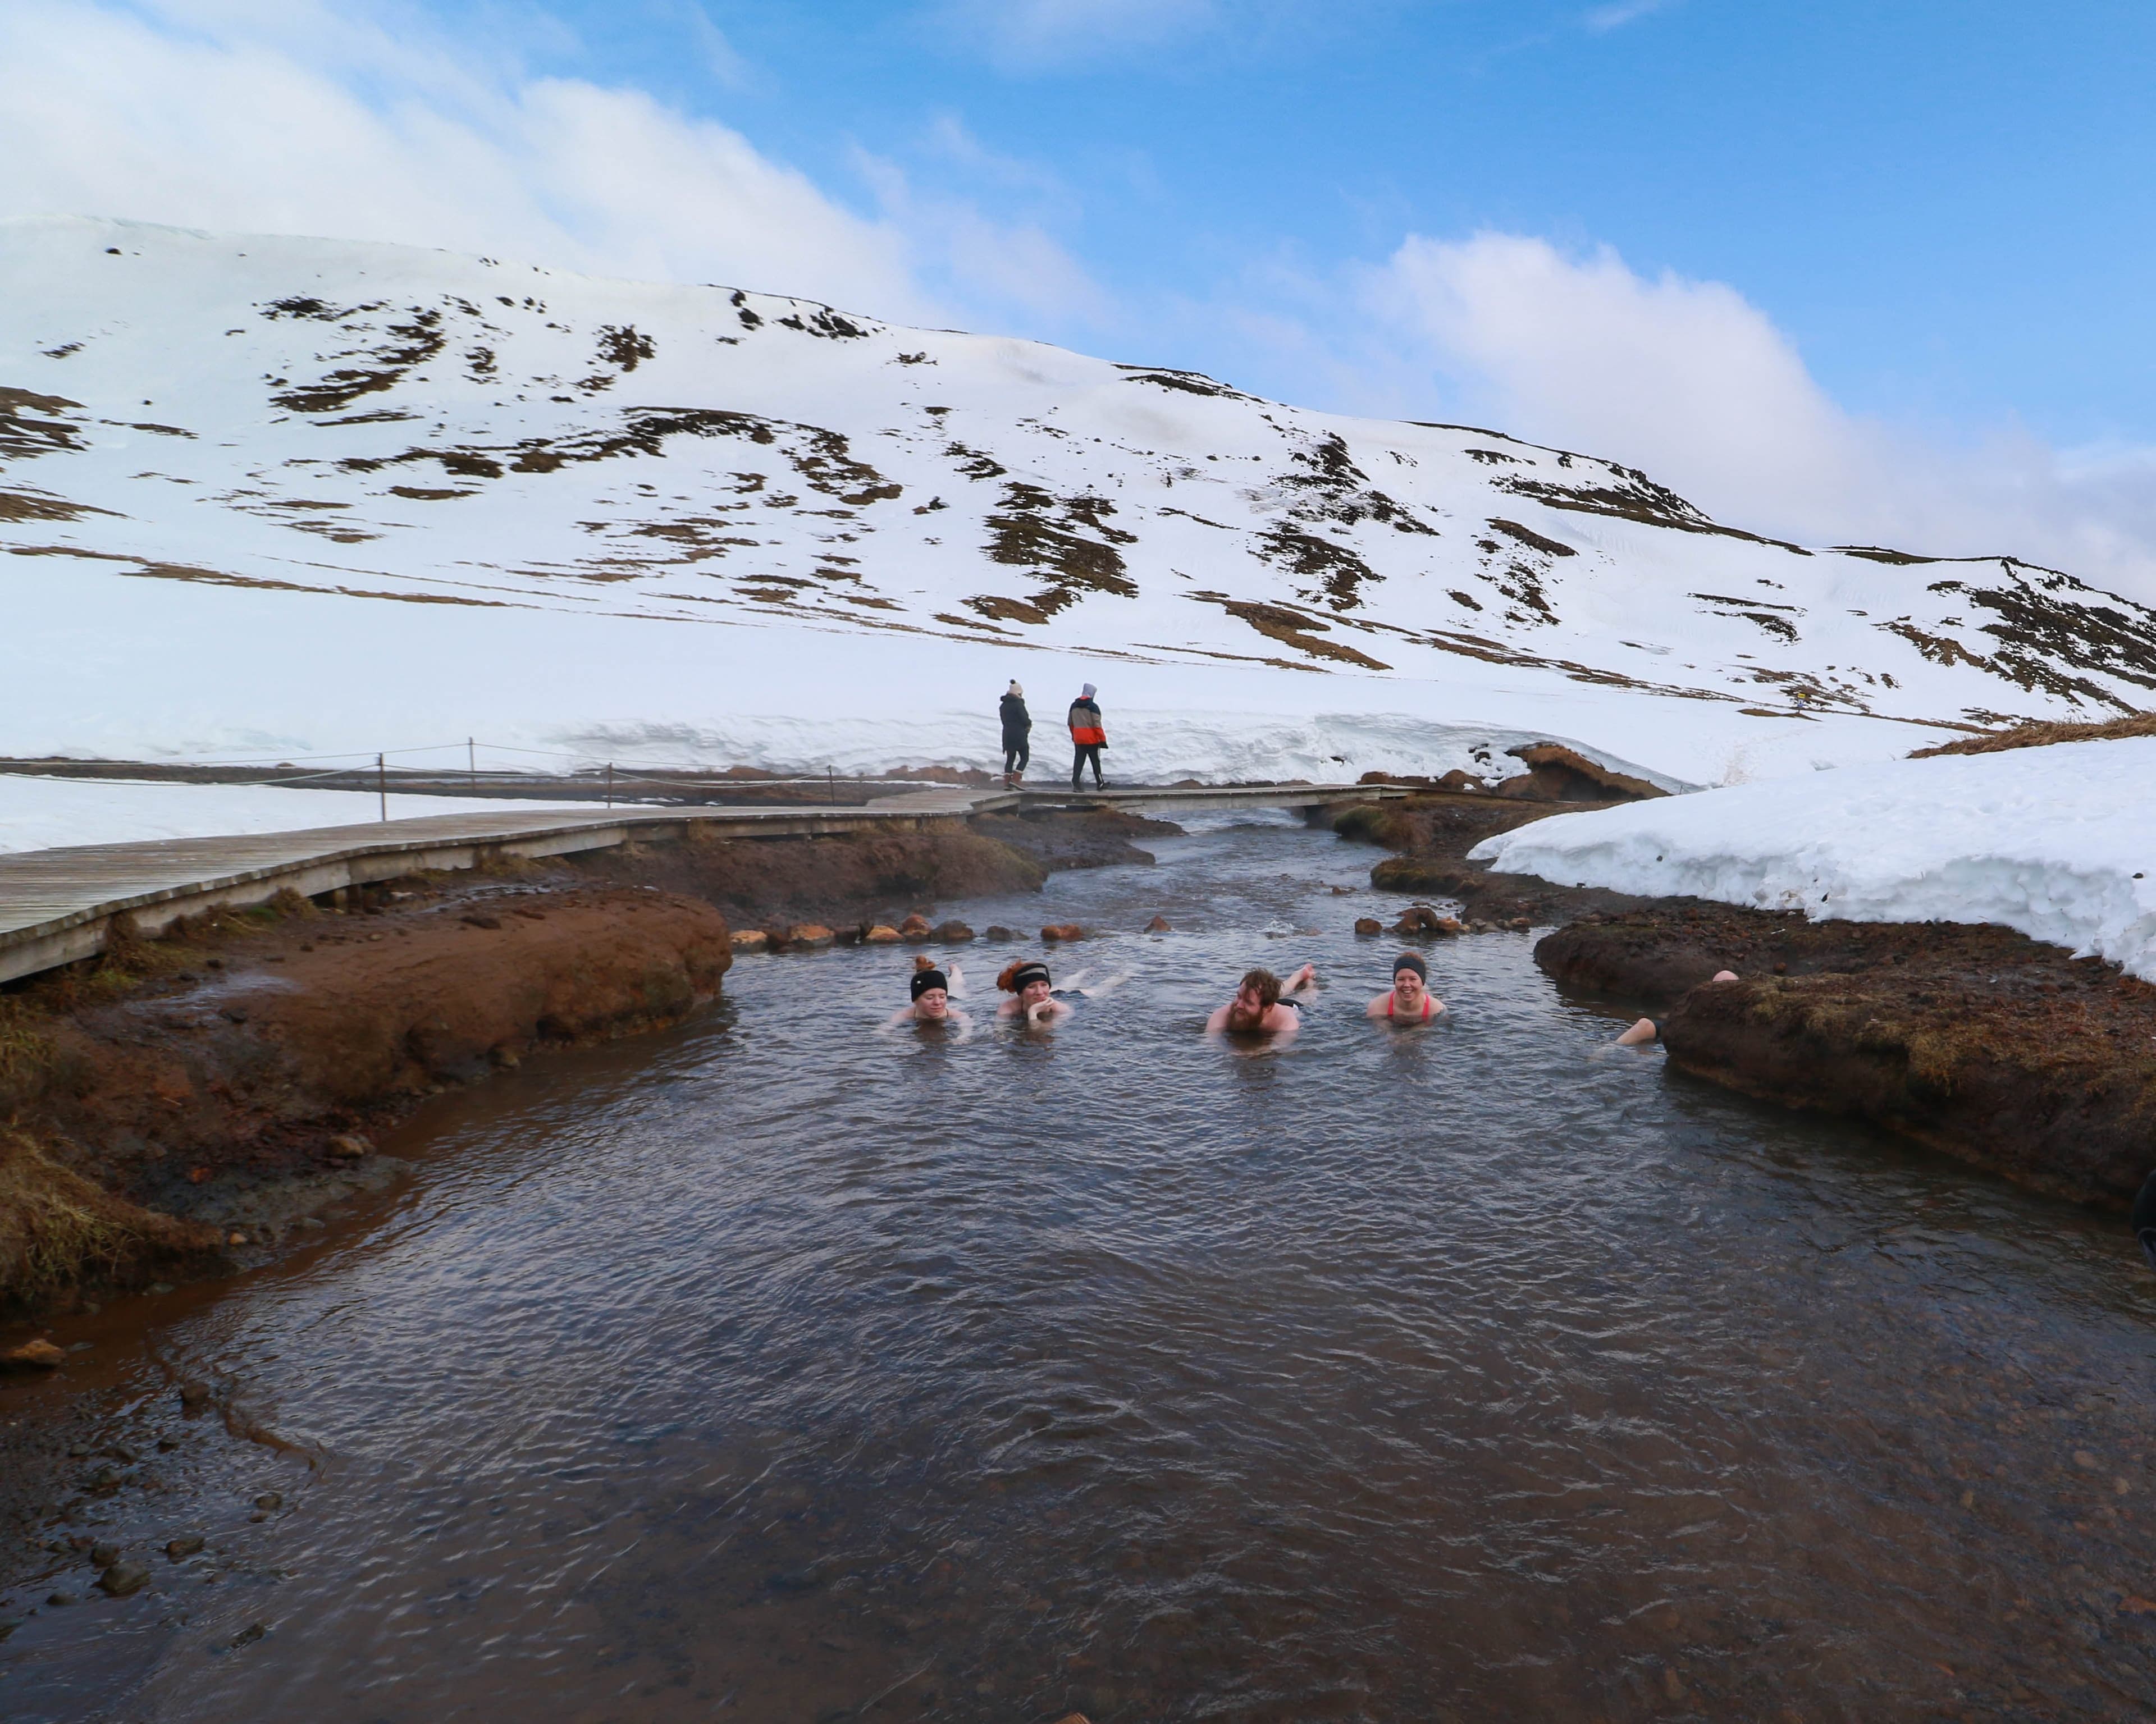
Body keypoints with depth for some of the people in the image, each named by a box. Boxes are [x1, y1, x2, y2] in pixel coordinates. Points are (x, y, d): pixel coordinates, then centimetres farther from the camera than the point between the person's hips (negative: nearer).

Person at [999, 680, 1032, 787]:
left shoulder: (1003, 705, 12)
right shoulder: (1018, 703, -11)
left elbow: (1005, 721, 14)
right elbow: (1025, 719, -17)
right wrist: (1029, 723, 8)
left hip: (1007, 735, 7)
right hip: (1019, 735, -7)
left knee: (1010, 759, 11)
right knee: (1024, 758, 4)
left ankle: (1007, 782, 2)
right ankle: (1015, 779, -9)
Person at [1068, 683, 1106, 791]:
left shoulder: (1074, 705, 8)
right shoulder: (1093, 706, -11)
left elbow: (1071, 723, 16)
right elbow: (1097, 725, -15)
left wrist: (1074, 737, 27)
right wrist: (1103, 740, -11)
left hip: (1078, 740, 5)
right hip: (1091, 739, -5)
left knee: (1078, 761, 4)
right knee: (1095, 761, 8)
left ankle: (1075, 783, -9)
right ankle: (1100, 784, 18)